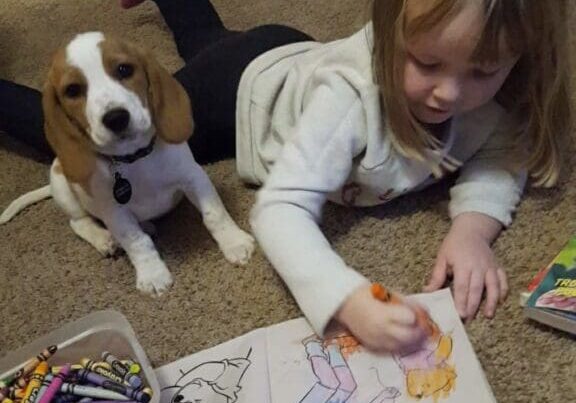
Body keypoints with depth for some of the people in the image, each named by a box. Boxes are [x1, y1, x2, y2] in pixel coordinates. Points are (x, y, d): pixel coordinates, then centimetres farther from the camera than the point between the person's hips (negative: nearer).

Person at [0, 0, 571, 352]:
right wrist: (349, 301, -67)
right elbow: (279, 209, -50)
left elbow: (500, 160, -16)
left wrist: (472, 227, -38)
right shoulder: (350, 97, -46)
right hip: (247, 83, -5)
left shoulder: (496, 90, -29)